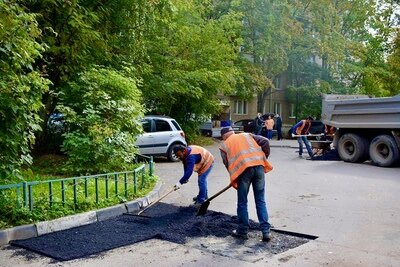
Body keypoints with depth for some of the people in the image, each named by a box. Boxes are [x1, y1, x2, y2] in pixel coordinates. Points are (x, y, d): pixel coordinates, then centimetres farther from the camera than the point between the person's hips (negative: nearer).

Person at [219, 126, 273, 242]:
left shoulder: (224, 144, 20)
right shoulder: (247, 135, 26)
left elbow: (227, 164, 12)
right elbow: (265, 141, 13)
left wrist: (234, 180, 21)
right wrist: (264, 157, 20)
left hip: (243, 169, -2)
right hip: (259, 166, 3)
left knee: (242, 203, 12)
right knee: (261, 201, 10)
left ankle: (243, 231, 19)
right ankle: (266, 231, 9)